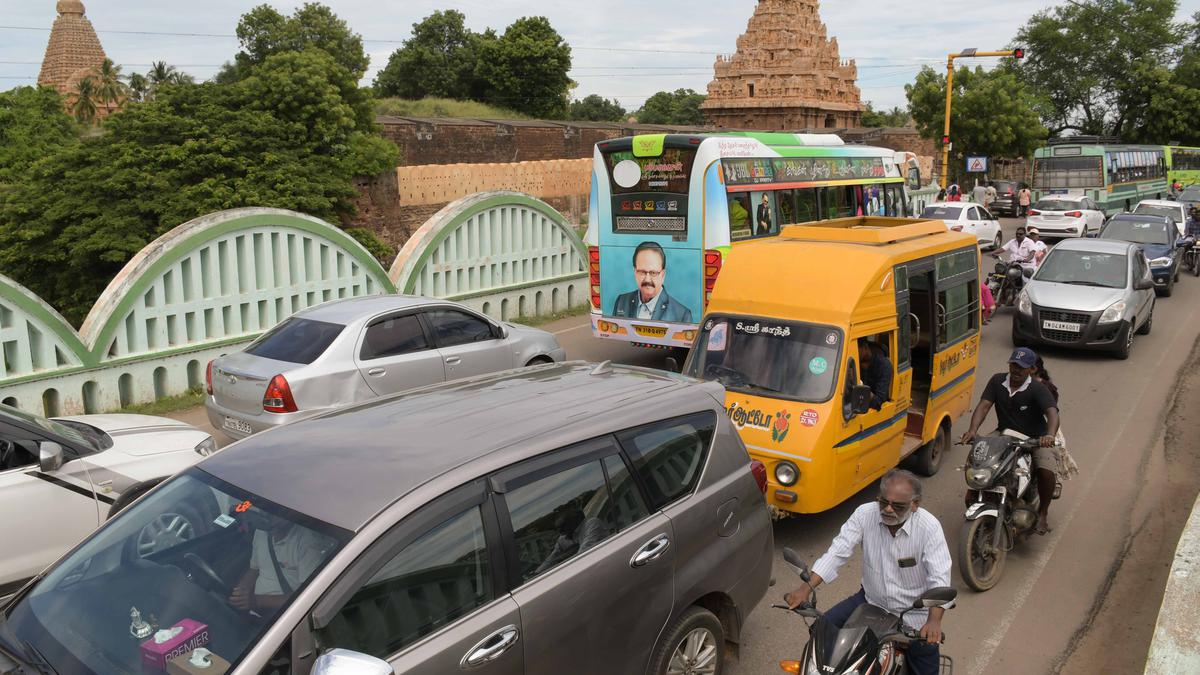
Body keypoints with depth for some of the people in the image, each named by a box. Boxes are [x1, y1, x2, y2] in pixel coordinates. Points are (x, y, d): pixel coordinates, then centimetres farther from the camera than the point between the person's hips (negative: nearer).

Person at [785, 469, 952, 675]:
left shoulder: (929, 527, -20)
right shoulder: (865, 514, -13)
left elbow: (939, 578, -27)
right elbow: (837, 552, -16)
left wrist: (934, 620, -44)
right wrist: (807, 587, -29)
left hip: (913, 613, -2)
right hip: (871, 600, 3)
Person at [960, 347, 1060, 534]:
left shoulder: (1038, 389, -15)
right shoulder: (997, 381, -4)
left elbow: (1052, 413, -30)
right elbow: (983, 406, -13)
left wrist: (1050, 435, -52)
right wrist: (972, 430, -30)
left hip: (1035, 439, -3)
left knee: (1046, 471, -27)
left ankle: (1043, 511, 0)